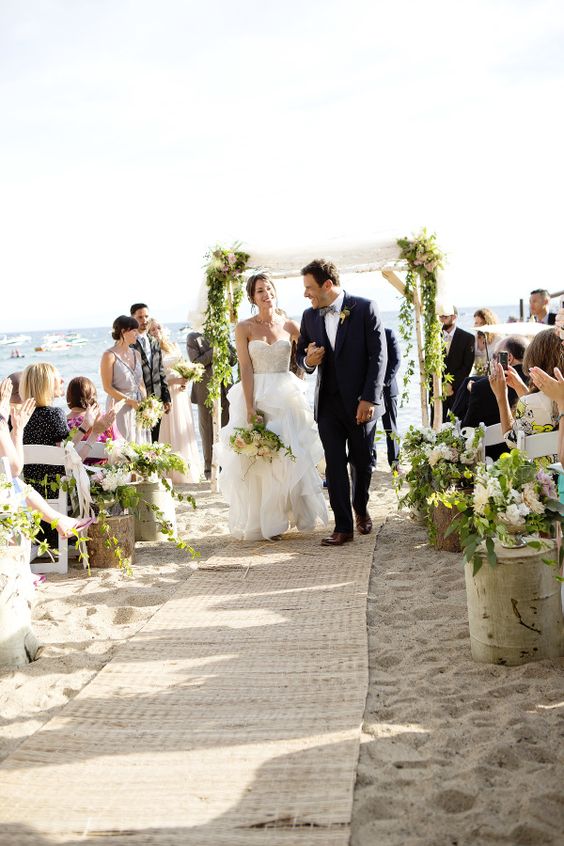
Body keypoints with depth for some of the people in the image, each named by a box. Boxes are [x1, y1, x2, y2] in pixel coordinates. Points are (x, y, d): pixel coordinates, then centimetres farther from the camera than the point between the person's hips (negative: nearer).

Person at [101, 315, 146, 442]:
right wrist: (130, 401, -16)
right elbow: (107, 387, -11)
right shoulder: (109, 355, -8)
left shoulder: (136, 354, 11)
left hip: (139, 406, 6)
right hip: (120, 407, -6)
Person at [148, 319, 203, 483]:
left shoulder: (174, 346, 11)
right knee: (170, 431, -3)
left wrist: (184, 381, 0)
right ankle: (173, 471, 2)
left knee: (184, 429, 8)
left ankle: (188, 468, 15)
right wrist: (175, 380, -18)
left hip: (180, 393, 6)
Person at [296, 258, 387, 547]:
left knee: (363, 461, 10)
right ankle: (343, 526, 3)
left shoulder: (365, 309, -7)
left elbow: (378, 355, -10)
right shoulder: (309, 316, 7)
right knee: (335, 464, -1)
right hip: (328, 403, 3)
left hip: (360, 402, -3)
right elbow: (300, 353, 18)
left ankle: (360, 508, 35)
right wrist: (308, 361, -8)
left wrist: (369, 399, -15)